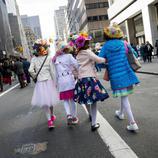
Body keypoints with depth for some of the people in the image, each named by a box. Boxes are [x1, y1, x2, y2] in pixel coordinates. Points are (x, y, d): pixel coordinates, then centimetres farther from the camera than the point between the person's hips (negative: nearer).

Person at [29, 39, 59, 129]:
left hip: (40, 83, 0)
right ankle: (52, 115, 34)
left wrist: (35, 77, 6)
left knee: (44, 102, 3)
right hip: (49, 81, 0)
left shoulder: (34, 59, -1)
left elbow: (30, 70, -12)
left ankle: (50, 120, -3)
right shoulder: (49, 58, -5)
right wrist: (55, 83, 2)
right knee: (50, 99, 16)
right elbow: (53, 71, -6)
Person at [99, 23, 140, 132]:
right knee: (124, 95, 22)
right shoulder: (123, 43, 3)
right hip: (127, 73, 3)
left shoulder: (106, 46, -4)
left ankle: (133, 123, -6)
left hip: (116, 76, -3)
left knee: (124, 97, 0)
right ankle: (121, 113, 44)